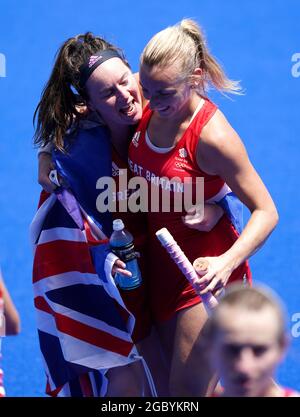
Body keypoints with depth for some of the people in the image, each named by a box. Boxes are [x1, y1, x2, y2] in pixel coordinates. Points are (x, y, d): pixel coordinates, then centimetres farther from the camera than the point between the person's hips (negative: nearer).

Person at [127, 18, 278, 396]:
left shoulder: (212, 135, -25)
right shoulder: (146, 110, -7)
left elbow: (266, 212, -23)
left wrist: (228, 262, -38)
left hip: (205, 274, -7)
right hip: (162, 263, 7)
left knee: (187, 390, -4)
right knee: (182, 383, 18)